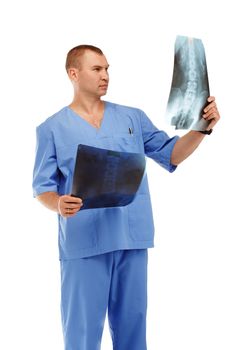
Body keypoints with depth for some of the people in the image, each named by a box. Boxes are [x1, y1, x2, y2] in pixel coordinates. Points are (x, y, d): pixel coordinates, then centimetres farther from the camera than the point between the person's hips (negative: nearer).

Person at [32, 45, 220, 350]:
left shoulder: (134, 118, 10)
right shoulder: (52, 129, 3)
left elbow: (171, 155, 9)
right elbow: (43, 187, 0)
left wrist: (202, 127, -7)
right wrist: (58, 204, -22)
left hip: (132, 238, 3)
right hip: (83, 242, -2)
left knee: (132, 323, 12)